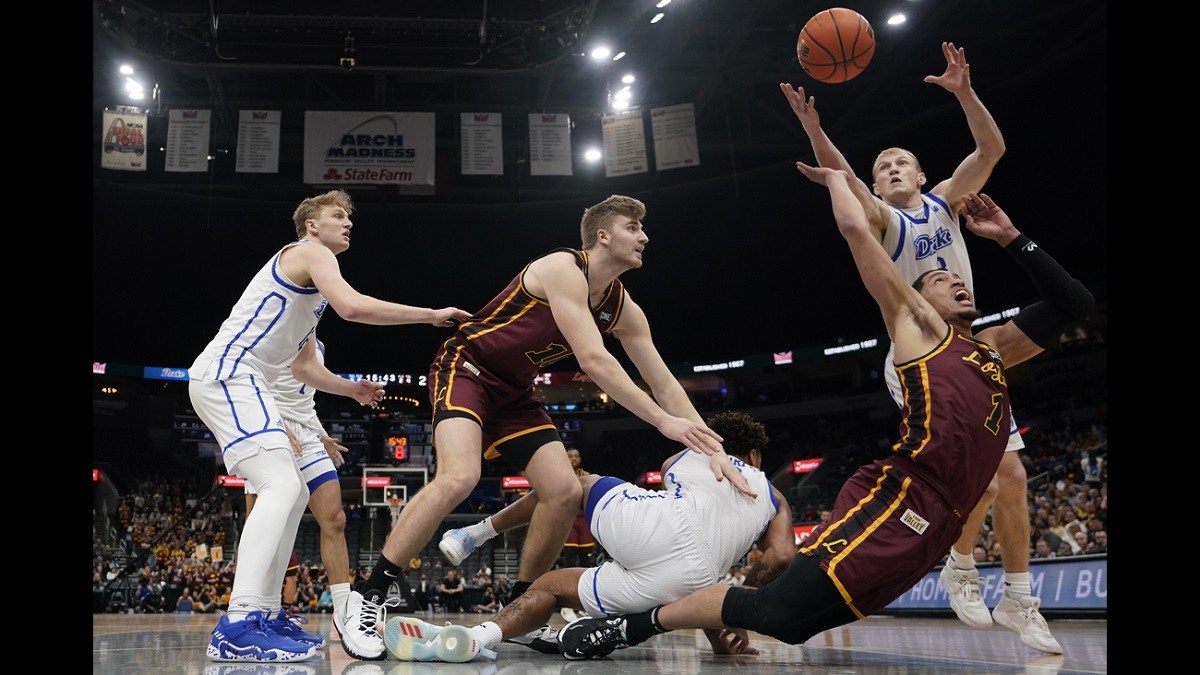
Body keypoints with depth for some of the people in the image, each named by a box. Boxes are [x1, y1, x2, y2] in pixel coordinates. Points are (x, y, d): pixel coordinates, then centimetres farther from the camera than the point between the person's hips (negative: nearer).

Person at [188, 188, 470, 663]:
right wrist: (432, 315, -17)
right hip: (227, 374, -11)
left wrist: (352, 389, 14)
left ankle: (264, 614, 13)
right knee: (282, 486, -23)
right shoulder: (309, 252, -4)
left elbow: (303, 365, 30)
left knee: (292, 494, 12)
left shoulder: (310, 285, 27)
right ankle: (238, 628, -31)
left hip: (233, 381, 11)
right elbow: (352, 307, -24)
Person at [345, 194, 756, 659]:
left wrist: (712, 450, -10)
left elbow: (664, 383, 0)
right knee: (459, 478, -30)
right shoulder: (563, 269, -23)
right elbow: (593, 361, -32)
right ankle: (366, 598, -19)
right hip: (466, 368, -8)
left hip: (513, 392, 8)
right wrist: (663, 421, -32)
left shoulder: (623, 309, 1)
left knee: (565, 491, -4)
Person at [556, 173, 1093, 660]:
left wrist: (1009, 238, 28)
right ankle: (634, 625, -8)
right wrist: (836, 178, 23)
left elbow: (1075, 304, 35)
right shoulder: (917, 325, 11)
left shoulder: (993, 349, 31)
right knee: (780, 610, -19)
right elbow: (855, 228, 4)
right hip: (899, 497, -7)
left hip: (938, 521, 8)